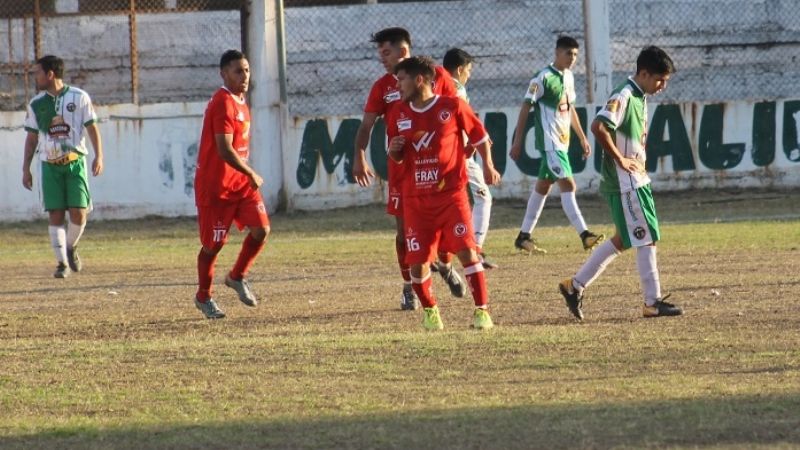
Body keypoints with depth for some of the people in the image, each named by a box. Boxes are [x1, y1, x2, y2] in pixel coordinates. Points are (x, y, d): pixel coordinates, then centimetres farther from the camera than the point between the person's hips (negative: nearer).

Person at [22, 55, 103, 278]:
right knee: (55, 214, -5)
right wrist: (26, 168, 7)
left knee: (79, 213, -9)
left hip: (75, 162, -2)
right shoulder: (36, 104, 7)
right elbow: (32, 138, 12)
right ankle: (62, 262, 0)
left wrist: (99, 156, -9)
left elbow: (92, 128, 2)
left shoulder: (79, 97, -1)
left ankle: (71, 248, 18)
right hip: (50, 165, 2)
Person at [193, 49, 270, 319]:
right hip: (215, 185, -8)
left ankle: (237, 277, 16)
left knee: (261, 229, -6)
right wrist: (252, 175, -16)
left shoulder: (240, 102, 12)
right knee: (214, 244, 1)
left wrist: (248, 176, 18)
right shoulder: (223, 104, -19)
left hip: (241, 182, 8)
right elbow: (225, 150, -25)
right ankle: (203, 297, 20)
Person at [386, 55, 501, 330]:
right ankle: (429, 311, 23)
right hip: (415, 199, 3)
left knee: (467, 251, -15)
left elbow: (479, 135, 8)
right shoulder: (397, 115, 7)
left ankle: (481, 311, -7)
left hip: (451, 194, -3)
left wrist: (488, 165, 0)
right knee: (417, 261, 0)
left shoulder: (452, 107, -4)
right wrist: (393, 151, -4)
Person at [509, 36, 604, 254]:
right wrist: (517, 141, -13)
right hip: (549, 142, -9)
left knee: (543, 186, 13)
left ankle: (524, 236, 19)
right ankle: (584, 235, -22)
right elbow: (525, 108, -11)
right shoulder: (543, 78, -12)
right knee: (568, 185, -16)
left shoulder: (568, 77, 13)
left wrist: (582, 137, 23)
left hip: (562, 142, 9)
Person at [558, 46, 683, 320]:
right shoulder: (623, 97, -16)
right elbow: (598, 127, -28)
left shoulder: (640, 98, 13)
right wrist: (620, 160, -21)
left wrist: (637, 161, 12)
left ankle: (576, 285, 20)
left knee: (624, 240, 15)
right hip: (625, 183, -10)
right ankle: (653, 302, 0)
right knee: (646, 238, -5)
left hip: (635, 181, 10)